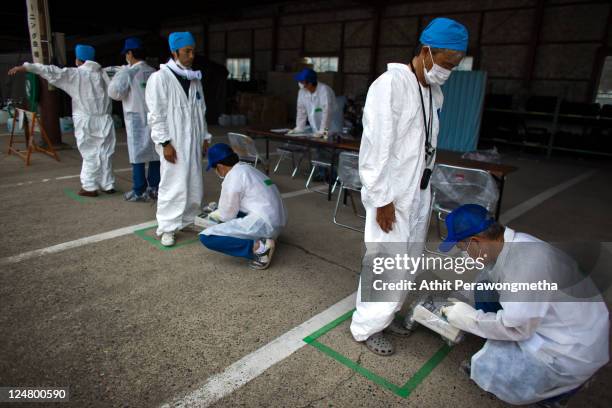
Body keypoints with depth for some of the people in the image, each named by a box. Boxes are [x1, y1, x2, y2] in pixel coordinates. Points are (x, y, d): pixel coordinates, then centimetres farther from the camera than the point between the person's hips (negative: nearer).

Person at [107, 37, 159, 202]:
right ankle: (154, 188, 15)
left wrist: (120, 73, 5)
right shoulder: (153, 73, 6)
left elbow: (114, 92, -7)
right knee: (154, 154, 8)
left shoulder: (128, 72, -8)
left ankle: (139, 192, 6)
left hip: (137, 119, -5)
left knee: (138, 156, 1)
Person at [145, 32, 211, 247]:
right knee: (173, 185, -5)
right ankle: (167, 228, 8)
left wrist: (205, 136, 14)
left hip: (193, 141, 6)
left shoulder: (195, 79, 13)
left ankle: (188, 220, 25)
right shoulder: (160, 77, -7)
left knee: (194, 184, 10)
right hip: (173, 143, -6)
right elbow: (156, 114, -10)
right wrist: (165, 143, -15)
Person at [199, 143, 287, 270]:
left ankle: (259, 247, -15)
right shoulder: (248, 169, 18)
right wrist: (218, 211, 40)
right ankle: (266, 237, 13)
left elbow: (226, 215, 0)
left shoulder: (232, 177, -9)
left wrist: (212, 215, 20)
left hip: (263, 224, -10)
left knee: (207, 237, -10)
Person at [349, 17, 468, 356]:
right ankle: (366, 326, 19)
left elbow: (427, 145, 13)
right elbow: (376, 147, -19)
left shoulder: (434, 91, 10)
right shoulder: (390, 85, -15)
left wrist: (424, 190, 12)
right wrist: (382, 198, -18)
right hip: (392, 197, -8)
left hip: (418, 194, 8)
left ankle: (388, 313, 37)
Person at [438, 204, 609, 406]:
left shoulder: (525, 262, -33)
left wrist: (466, 317, -14)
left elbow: (515, 328, -26)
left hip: (575, 349, -8)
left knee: (487, 369, -13)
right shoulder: (511, 243, -7)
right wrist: (459, 305, 11)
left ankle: (566, 382, 7)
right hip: (555, 324, 8)